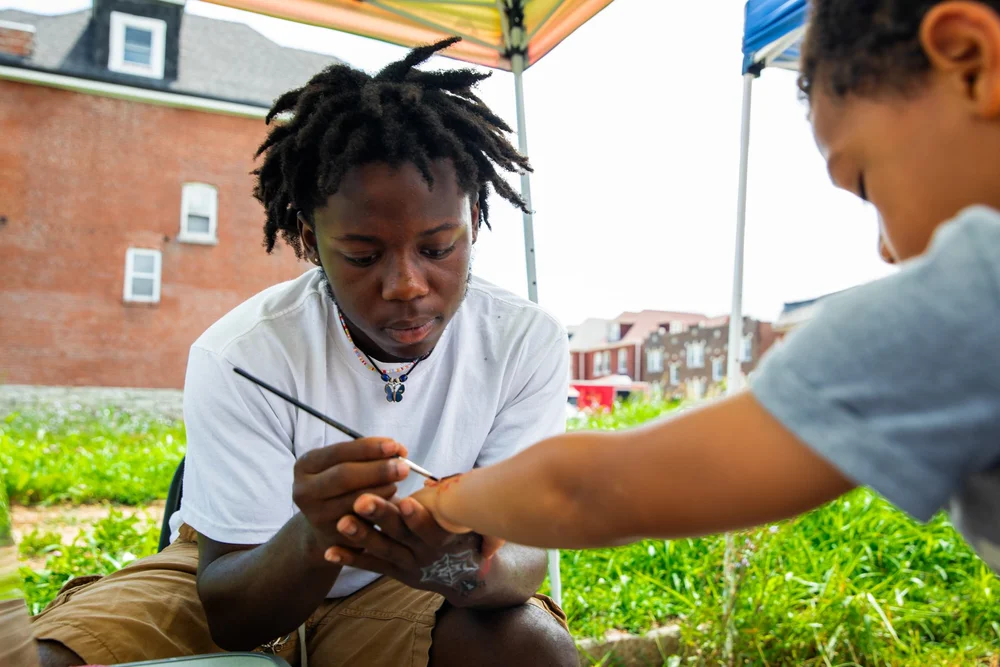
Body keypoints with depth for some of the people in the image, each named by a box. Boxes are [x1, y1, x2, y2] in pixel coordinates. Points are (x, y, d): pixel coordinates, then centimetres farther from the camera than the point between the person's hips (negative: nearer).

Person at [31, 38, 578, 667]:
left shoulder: (528, 343, -17)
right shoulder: (238, 356, -21)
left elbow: (525, 549, -18)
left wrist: (467, 566, -43)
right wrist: (314, 540, -41)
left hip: (403, 588, 1)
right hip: (249, 580, 0)